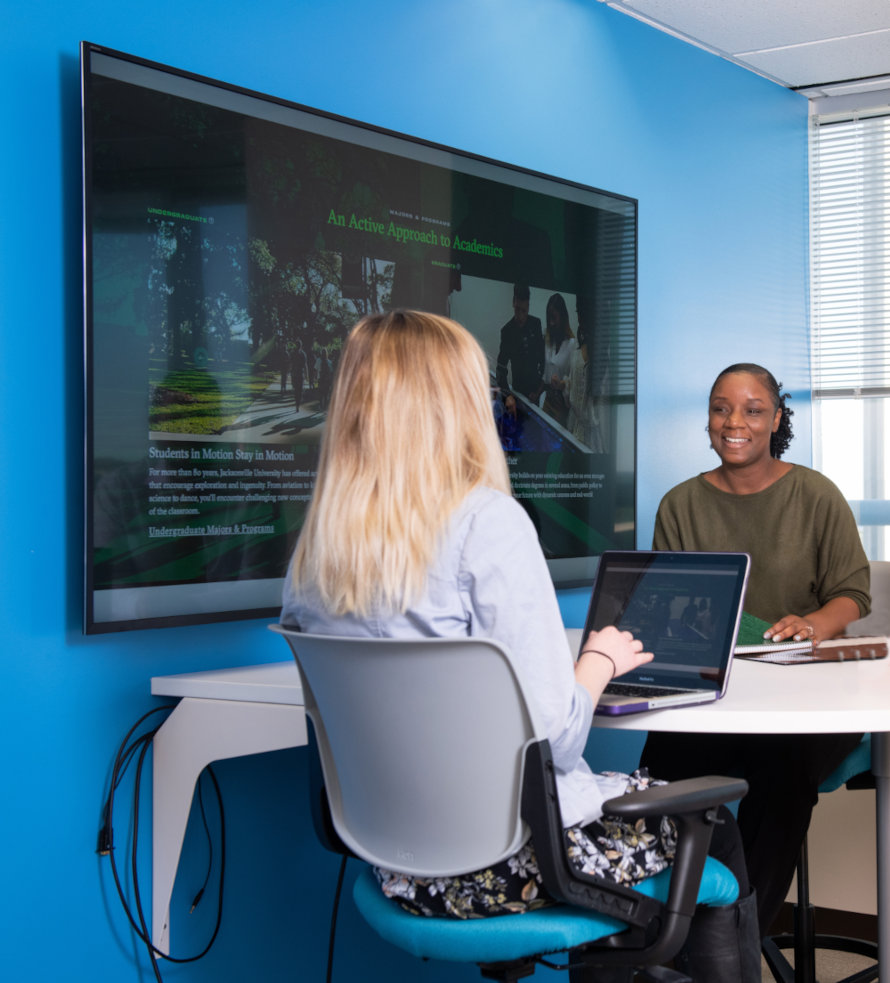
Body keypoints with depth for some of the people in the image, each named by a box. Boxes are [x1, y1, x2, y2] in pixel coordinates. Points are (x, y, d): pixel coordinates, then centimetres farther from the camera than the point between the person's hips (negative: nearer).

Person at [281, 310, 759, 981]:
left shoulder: (314, 546, 2)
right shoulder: (489, 522, -18)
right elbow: (551, 735, -21)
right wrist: (600, 661, 0)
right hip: (506, 857, -7)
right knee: (714, 829, 18)